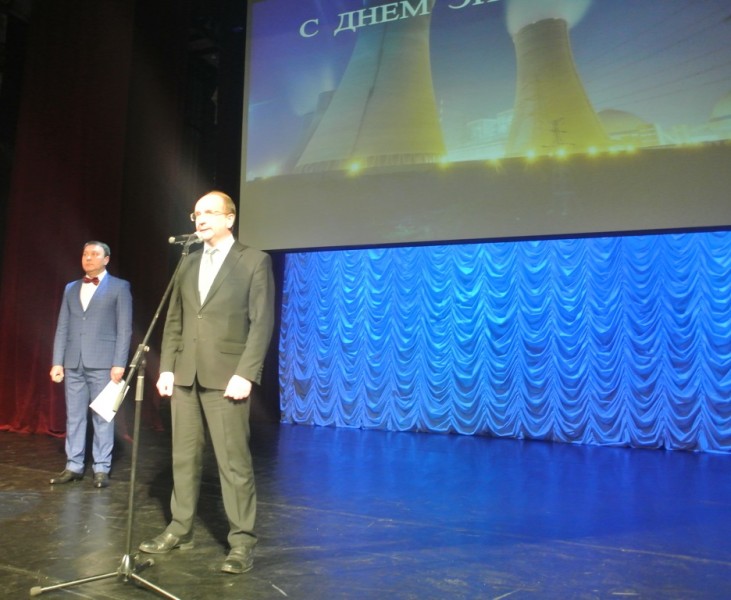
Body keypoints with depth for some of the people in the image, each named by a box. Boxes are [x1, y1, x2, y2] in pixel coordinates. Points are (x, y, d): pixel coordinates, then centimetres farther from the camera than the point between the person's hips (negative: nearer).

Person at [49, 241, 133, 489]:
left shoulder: (119, 287, 2)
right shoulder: (71, 288, 16)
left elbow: (124, 329, -4)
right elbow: (62, 328, 13)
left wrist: (119, 364, -11)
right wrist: (57, 362, 5)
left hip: (103, 362, -4)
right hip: (73, 363, 5)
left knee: (102, 417, 1)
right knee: (74, 416, 9)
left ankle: (101, 468, 9)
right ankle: (74, 466, 18)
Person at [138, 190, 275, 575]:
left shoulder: (254, 261, -1)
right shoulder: (188, 263, 15)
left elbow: (262, 323, -8)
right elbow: (174, 321, 15)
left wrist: (245, 374, -15)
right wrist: (167, 368, 6)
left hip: (226, 376, -6)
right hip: (185, 375, 6)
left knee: (234, 462, -2)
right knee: (184, 457, 13)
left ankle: (242, 542, 9)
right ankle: (180, 530, 27)